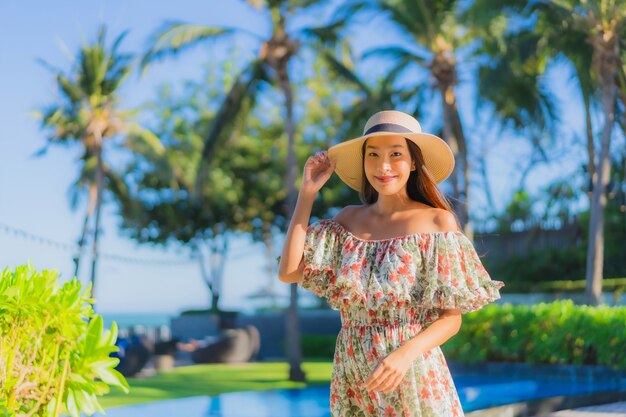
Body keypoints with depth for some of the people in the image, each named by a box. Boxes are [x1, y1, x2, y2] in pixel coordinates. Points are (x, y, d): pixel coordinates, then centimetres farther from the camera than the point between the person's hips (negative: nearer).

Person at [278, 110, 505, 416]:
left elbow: (451, 317, -9)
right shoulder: (347, 220, 4)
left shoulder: (437, 222, -8)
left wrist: (406, 353, -26)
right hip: (352, 384, 4)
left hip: (413, 381, -4)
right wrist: (307, 192, -4)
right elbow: (288, 272, -5)